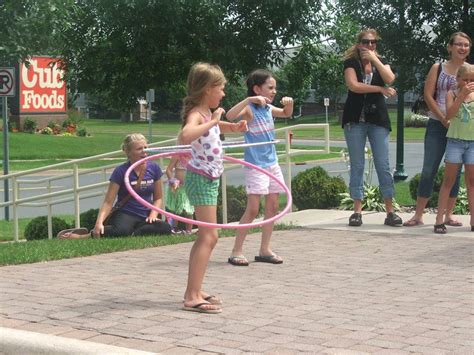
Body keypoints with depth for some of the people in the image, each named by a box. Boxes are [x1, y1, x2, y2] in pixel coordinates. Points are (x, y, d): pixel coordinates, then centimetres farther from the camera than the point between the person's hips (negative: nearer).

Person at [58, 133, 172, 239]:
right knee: (121, 231, -40)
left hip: (145, 217, 4)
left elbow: (158, 198, 14)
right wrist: (99, 222, -25)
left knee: (166, 228, -30)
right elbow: (108, 202, -9)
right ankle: (84, 236, -19)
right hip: (125, 214, -4)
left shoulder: (154, 168, 4)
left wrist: (153, 214, -6)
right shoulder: (120, 171, -7)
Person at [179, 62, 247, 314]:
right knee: (209, 236, -12)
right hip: (201, 178, -10)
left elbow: (219, 126, 35)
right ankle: (193, 297, -13)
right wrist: (212, 122, -34)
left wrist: (233, 127, 13)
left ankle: (193, 290, 22)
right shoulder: (196, 114, -17)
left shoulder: (208, 113, 11)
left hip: (210, 179, 10)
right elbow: (184, 136, -40)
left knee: (206, 236, 15)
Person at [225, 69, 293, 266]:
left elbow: (286, 114, 29)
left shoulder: (268, 109, 10)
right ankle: (236, 252, -4)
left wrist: (289, 103, 8)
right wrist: (249, 100, -37)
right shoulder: (249, 109, -12)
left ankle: (265, 250, 17)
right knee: (253, 209, -11)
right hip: (255, 165, -8)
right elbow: (230, 116, -32)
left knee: (272, 207, 8)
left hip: (272, 163, 8)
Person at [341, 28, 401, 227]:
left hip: (378, 119, 2)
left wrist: (374, 59, -7)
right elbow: (353, 85, -13)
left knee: (383, 165, -3)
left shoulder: (381, 62, 13)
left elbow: (389, 79, -8)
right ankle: (357, 211, 3)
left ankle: (390, 211, -2)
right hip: (355, 119, -2)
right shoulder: (351, 63, 4)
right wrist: (381, 89, -8)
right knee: (357, 165, 0)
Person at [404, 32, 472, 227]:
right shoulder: (438, 68, 3)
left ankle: (449, 214, 14)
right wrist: (444, 119, -11)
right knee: (429, 170, -3)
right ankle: (418, 215, 1)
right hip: (438, 125, -1)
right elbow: (428, 95, -3)